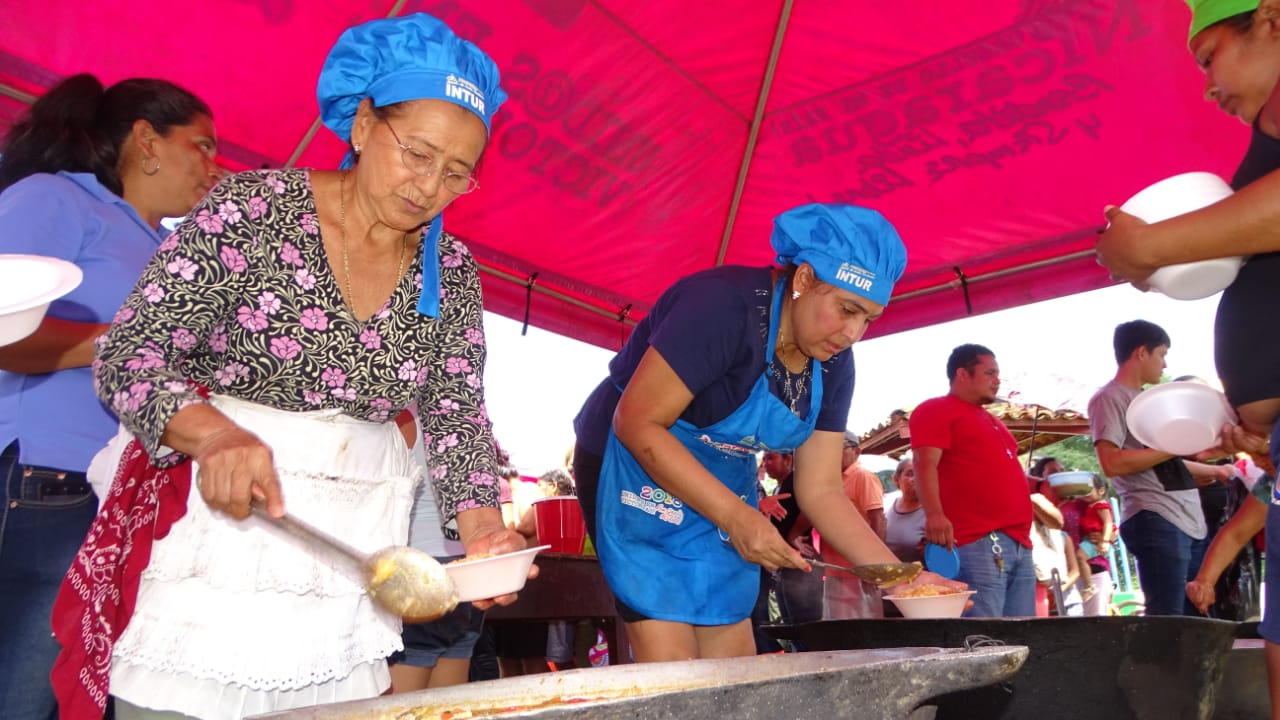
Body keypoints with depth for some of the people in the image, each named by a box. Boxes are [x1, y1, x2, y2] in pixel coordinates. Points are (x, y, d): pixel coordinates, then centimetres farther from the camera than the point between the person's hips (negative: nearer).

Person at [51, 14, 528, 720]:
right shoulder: (251, 209, -9)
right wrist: (215, 436, -31)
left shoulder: (452, 271, 2)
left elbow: (456, 413, -1)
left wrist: (480, 527, -18)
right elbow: (128, 354, -11)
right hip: (212, 521, -3)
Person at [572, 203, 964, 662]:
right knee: (672, 667, -12)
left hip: (724, 487, 7)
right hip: (635, 465, -7)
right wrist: (735, 516, -30)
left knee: (735, 665, 5)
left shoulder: (833, 364, -3)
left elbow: (820, 490, -1)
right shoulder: (724, 305, -26)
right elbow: (637, 423, -27)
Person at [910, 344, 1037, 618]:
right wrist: (934, 514, -29)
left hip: (1020, 544, 9)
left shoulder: (991, 420, 29)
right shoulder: (936, 410, 0)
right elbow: (925, 464, -15)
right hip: (978, 543, -9)